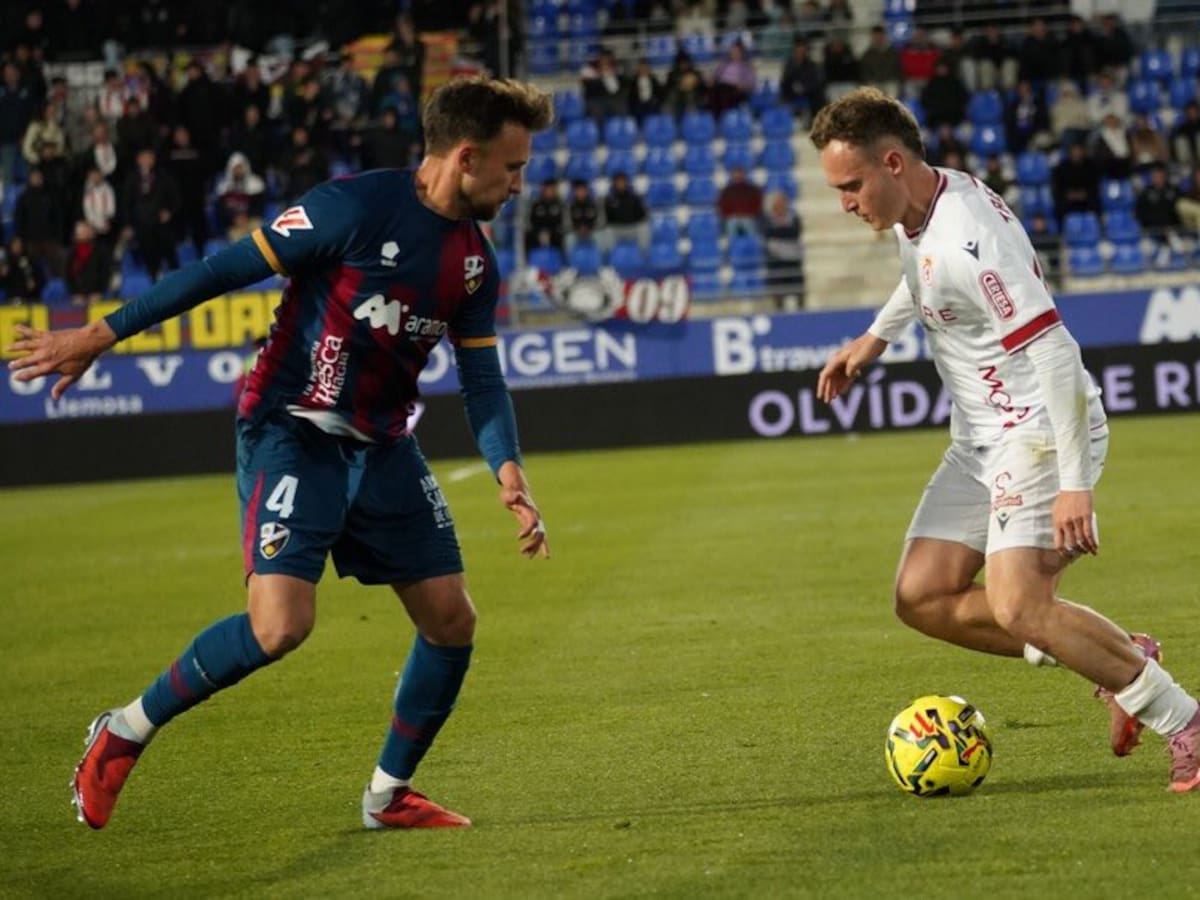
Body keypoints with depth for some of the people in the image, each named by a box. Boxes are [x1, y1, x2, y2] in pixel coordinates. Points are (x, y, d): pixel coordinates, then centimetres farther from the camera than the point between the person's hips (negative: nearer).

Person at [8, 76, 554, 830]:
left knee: (452, 620, 2)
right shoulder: (356, 208, -16)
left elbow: (483, 378, 8)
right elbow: (226, 270, -12)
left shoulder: (476, 262, 5)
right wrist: (100, 336, -9)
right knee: (282, 625, -21)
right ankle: (126, 732, -1)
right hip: (292, 434, -7)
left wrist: (509, 471, -12)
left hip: (383, 447, 7)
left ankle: (390, 794, 21)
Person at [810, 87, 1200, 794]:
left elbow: (1054, 352, -29)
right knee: (923, 597, 4)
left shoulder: (969, 239, -26)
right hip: (982, 440, 10)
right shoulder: (917, 212, 4)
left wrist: (1074, 484, -30)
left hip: (1041, 431, -10)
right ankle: (1122, 662, 9)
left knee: (1018, 608, -23)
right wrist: (876, 337, 28)